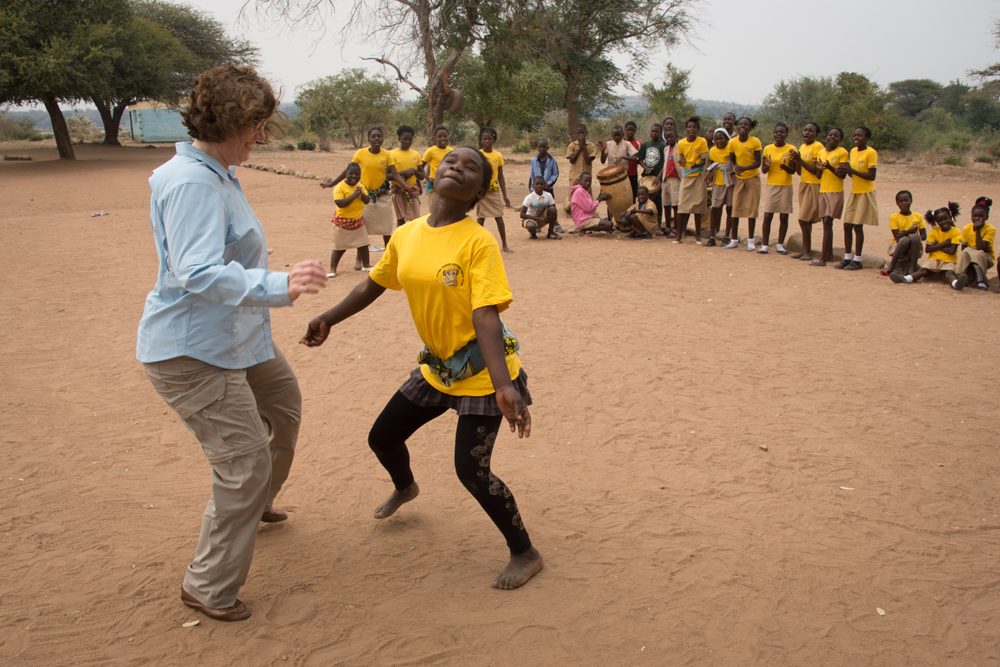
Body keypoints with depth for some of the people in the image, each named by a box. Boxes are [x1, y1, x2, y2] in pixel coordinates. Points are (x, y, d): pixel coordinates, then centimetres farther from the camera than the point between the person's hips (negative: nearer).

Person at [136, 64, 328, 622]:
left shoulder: (218, 174, 8)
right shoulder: (192, 183, -24)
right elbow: (198, 273, -35)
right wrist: (279, 286, -46)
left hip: (236, 339, 11)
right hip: (192, 350, -11)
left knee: (284, 403, 28)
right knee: (246, 461, -10)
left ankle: (254, 504, 52)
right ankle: (211, 587, 9)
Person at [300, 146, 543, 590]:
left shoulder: (478, 242, -21)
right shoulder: (406, 236, -2)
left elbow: (486, 316, -29)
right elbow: (373, 285, 13)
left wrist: (504, 386, -38)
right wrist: (328, 319, 10)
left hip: (481, 372, -7)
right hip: (437, 367, 7)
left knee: (471, 470, -11)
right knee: (382, 438, 17)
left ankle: (525, 554, 12)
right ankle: (405, 488, 53)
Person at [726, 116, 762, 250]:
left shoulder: (755, 142, -13)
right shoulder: (732, 142, -7)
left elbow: (758, 162, -12)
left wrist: (744, 168, -27)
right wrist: (734, 167, -15)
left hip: (753, 179, -2)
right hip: (739, 179, 2)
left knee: (752, 209, 1)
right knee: (735, 209, 1)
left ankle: (750, 241, 9)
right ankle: (734, 240, 9)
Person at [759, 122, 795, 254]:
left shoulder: (791, 149, -2)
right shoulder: (767, 148, 2)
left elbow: (793, 171, -3)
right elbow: (764, 171, 5)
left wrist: (785, 167, -23)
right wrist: (766, 165, -17)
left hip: (786, 186, -1)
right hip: (772, 185, 1)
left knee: (784, 217, 2)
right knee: (767, 216, -6)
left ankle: (780, 245, 12)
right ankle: (764, 245, 1)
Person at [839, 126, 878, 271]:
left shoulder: (871, 153, -13)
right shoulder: (853, 151, 9)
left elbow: (871, 176, -18)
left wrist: (852, 170, -21)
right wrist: (847, 170, -6)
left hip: (865, 193, -7)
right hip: (853, 192, 7)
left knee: (858, 226, -4)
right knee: (847, 226, 6)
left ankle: (857, 260, 5)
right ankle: (847, 258, 14)